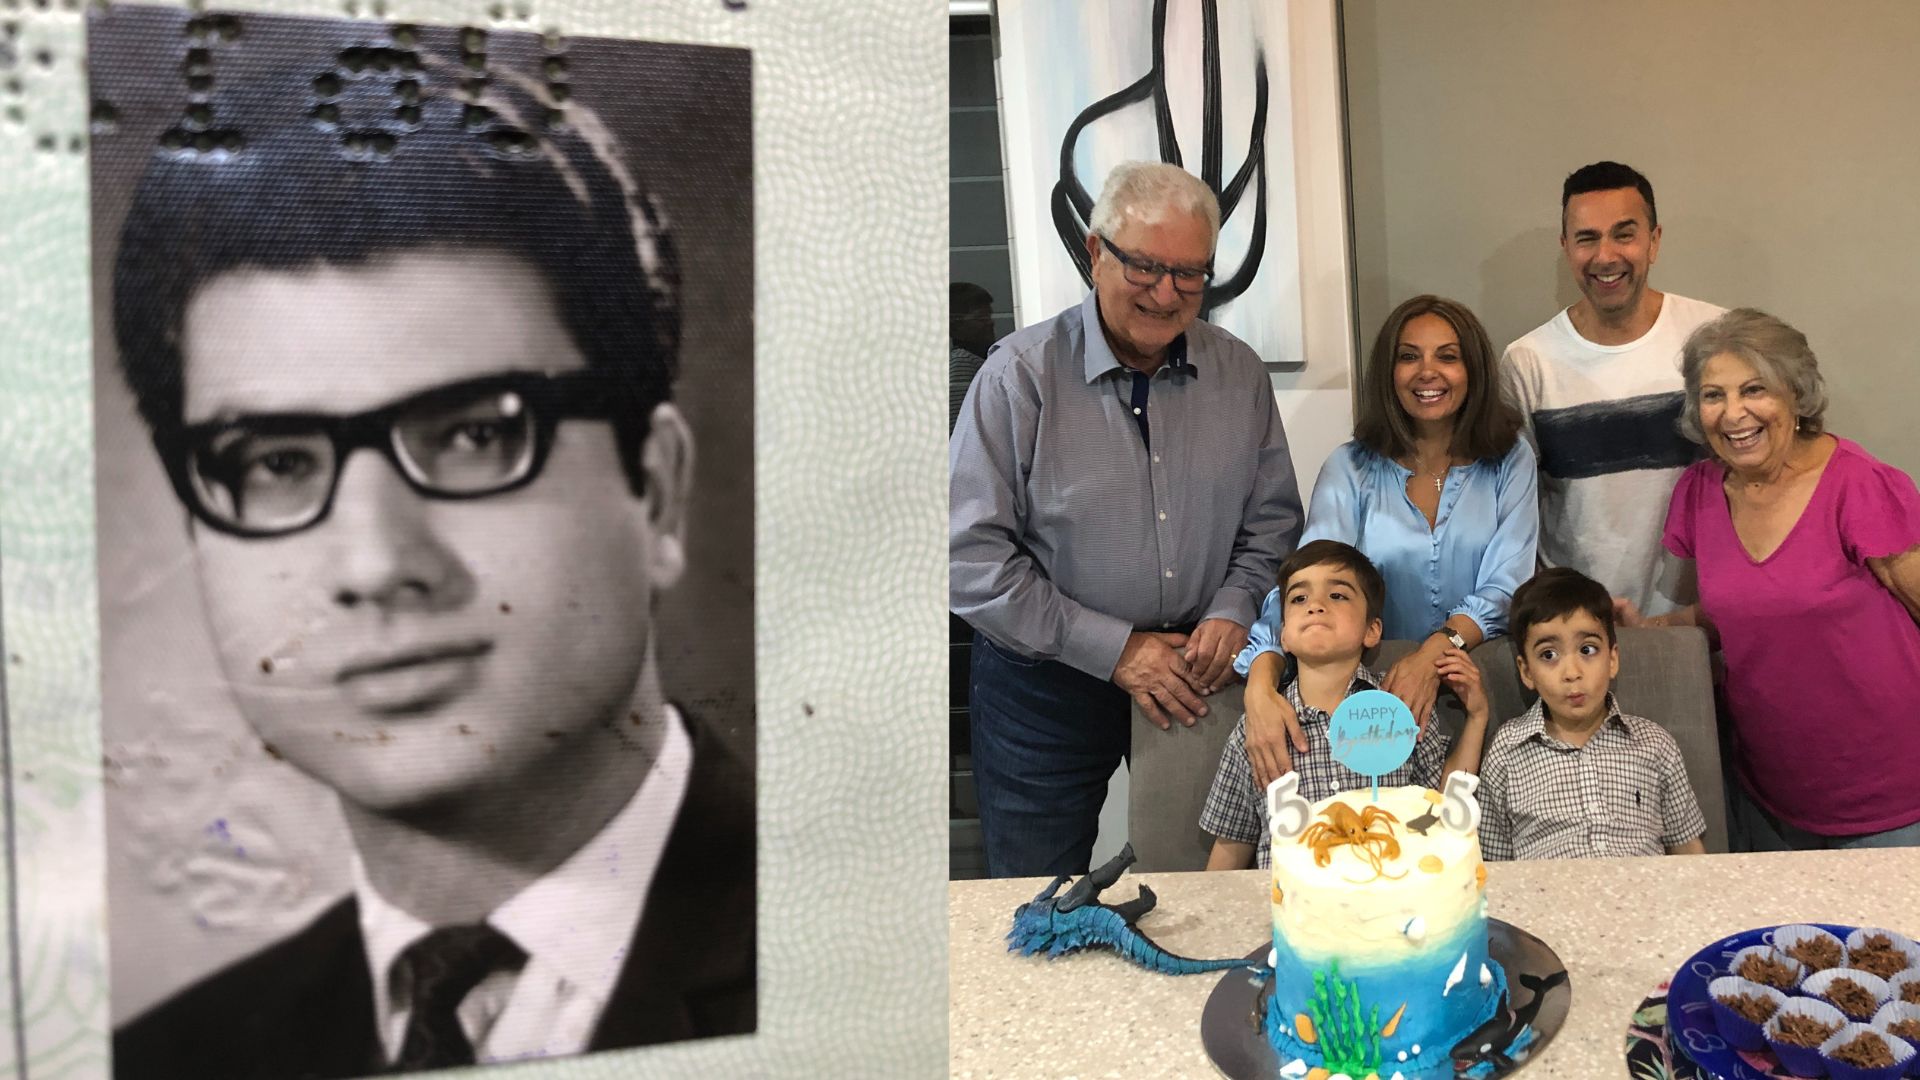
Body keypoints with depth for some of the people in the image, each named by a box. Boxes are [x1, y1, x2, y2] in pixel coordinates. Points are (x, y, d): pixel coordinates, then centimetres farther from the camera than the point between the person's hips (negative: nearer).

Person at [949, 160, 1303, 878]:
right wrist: (1113, 649, -16)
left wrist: (1232, 613, -9)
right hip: (1047, 683, -3)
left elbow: (1272, 522, 10)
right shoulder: (1022, 375, -13)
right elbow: (971, 556, -17)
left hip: (1198, 679, 4)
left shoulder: (1239, 373, 1)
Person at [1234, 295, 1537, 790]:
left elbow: (1506, 585, -5)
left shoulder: (1510, 460, 5)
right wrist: (1260, 688, -30)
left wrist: (1437, 651, -25)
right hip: (1373, 684, 0)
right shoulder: (1350, 468, 2)